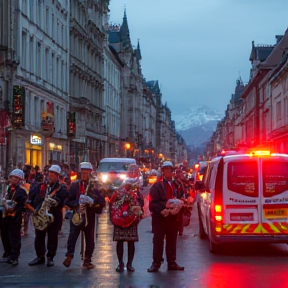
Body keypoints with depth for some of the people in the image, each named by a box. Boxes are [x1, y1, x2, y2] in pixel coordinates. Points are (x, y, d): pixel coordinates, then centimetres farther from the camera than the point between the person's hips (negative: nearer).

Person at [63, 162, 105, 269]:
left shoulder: (94, 186, 4)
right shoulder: (75, 185, 6)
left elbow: (102, 202, -3)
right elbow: (68, 200, 4)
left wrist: (92, 201, -20)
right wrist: (77, 204, -14)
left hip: (90, 216, 1)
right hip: (76, 215, -1)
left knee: (90, 239, 5)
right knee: (73, 235, -15)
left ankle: (87, 260, 13)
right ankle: (69, 255, -13)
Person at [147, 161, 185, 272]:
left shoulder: (176, 185, 9)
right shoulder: (157, 185, -3)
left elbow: (179, 200, 14)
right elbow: (152, 202, -9)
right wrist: (161, 210, -21)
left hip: (173, 217, 4)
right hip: (159, 217, -4)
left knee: (172, 240, 10)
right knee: (158, 241, 1)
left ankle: (172, 263, 18)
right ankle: (156, 263, 7)